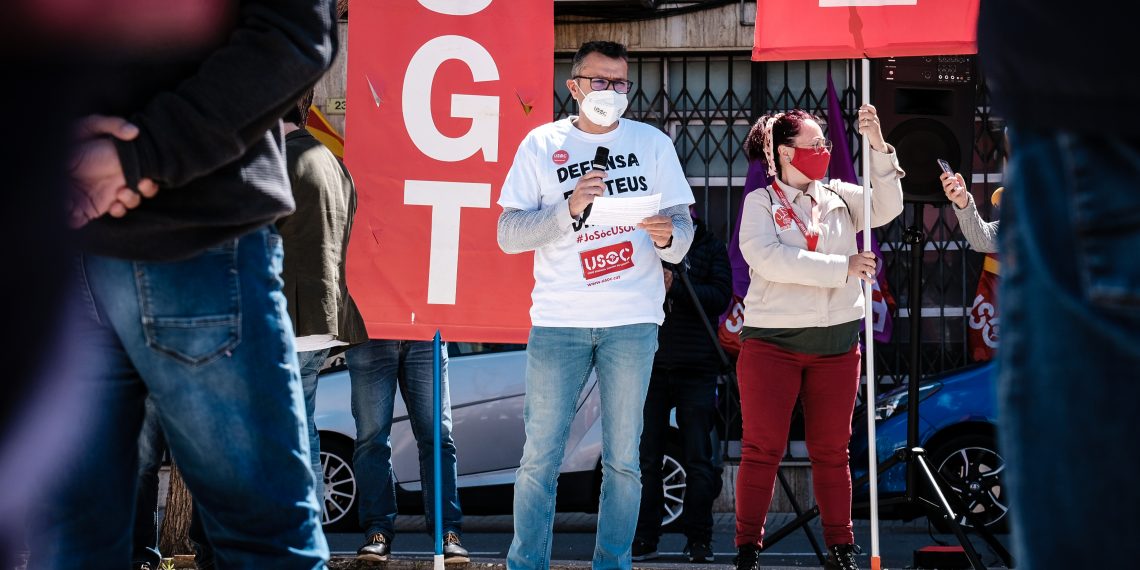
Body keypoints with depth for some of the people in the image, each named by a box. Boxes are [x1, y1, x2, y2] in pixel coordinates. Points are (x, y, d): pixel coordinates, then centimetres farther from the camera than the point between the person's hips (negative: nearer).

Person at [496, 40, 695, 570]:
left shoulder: (652, 143, 8)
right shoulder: (541, 145, 4)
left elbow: (683, 226, 5)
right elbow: (508, 234, -3)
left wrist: (669, 238, -18)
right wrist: (569, 209, -18)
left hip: (632, 320, 1)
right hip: (558, 320, -1)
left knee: (622, 458, 4)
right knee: (540, 456, -1)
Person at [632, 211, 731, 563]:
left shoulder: (711, 248, 8)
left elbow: (720, 297, -6)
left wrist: (674, 287, -18)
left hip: (696, 366, -1)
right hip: (650, 363, 1)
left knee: (698, 460, 0)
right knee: (645, 458, 0)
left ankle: (699, 540, 4)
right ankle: (644, 539, 5)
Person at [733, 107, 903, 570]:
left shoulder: (839, 198, 10)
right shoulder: (760, 203, -2)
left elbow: (887, 207, -2)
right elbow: (767, 258, -16)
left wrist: (878, 148, -14)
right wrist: (842, 268, -17)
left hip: (836, 344, 4)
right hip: (772, 341, -3)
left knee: (832, 451, 8)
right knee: (763, 449, -3)